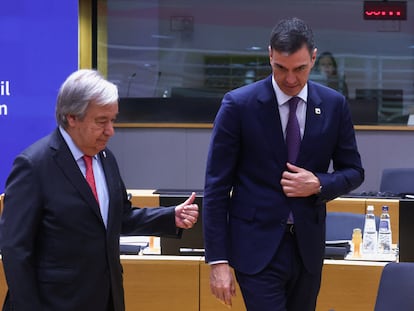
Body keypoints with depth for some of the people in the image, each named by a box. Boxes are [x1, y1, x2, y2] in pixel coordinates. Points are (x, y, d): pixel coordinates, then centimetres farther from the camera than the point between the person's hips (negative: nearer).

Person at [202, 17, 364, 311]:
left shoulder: (334, 105, 1)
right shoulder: (239, 104, -9)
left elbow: (354, 171, 11)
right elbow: (217, 185, -7)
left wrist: (319, 184, -11)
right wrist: (218, 259, -10)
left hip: (308, 245, 4)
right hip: (257, 246, -4)